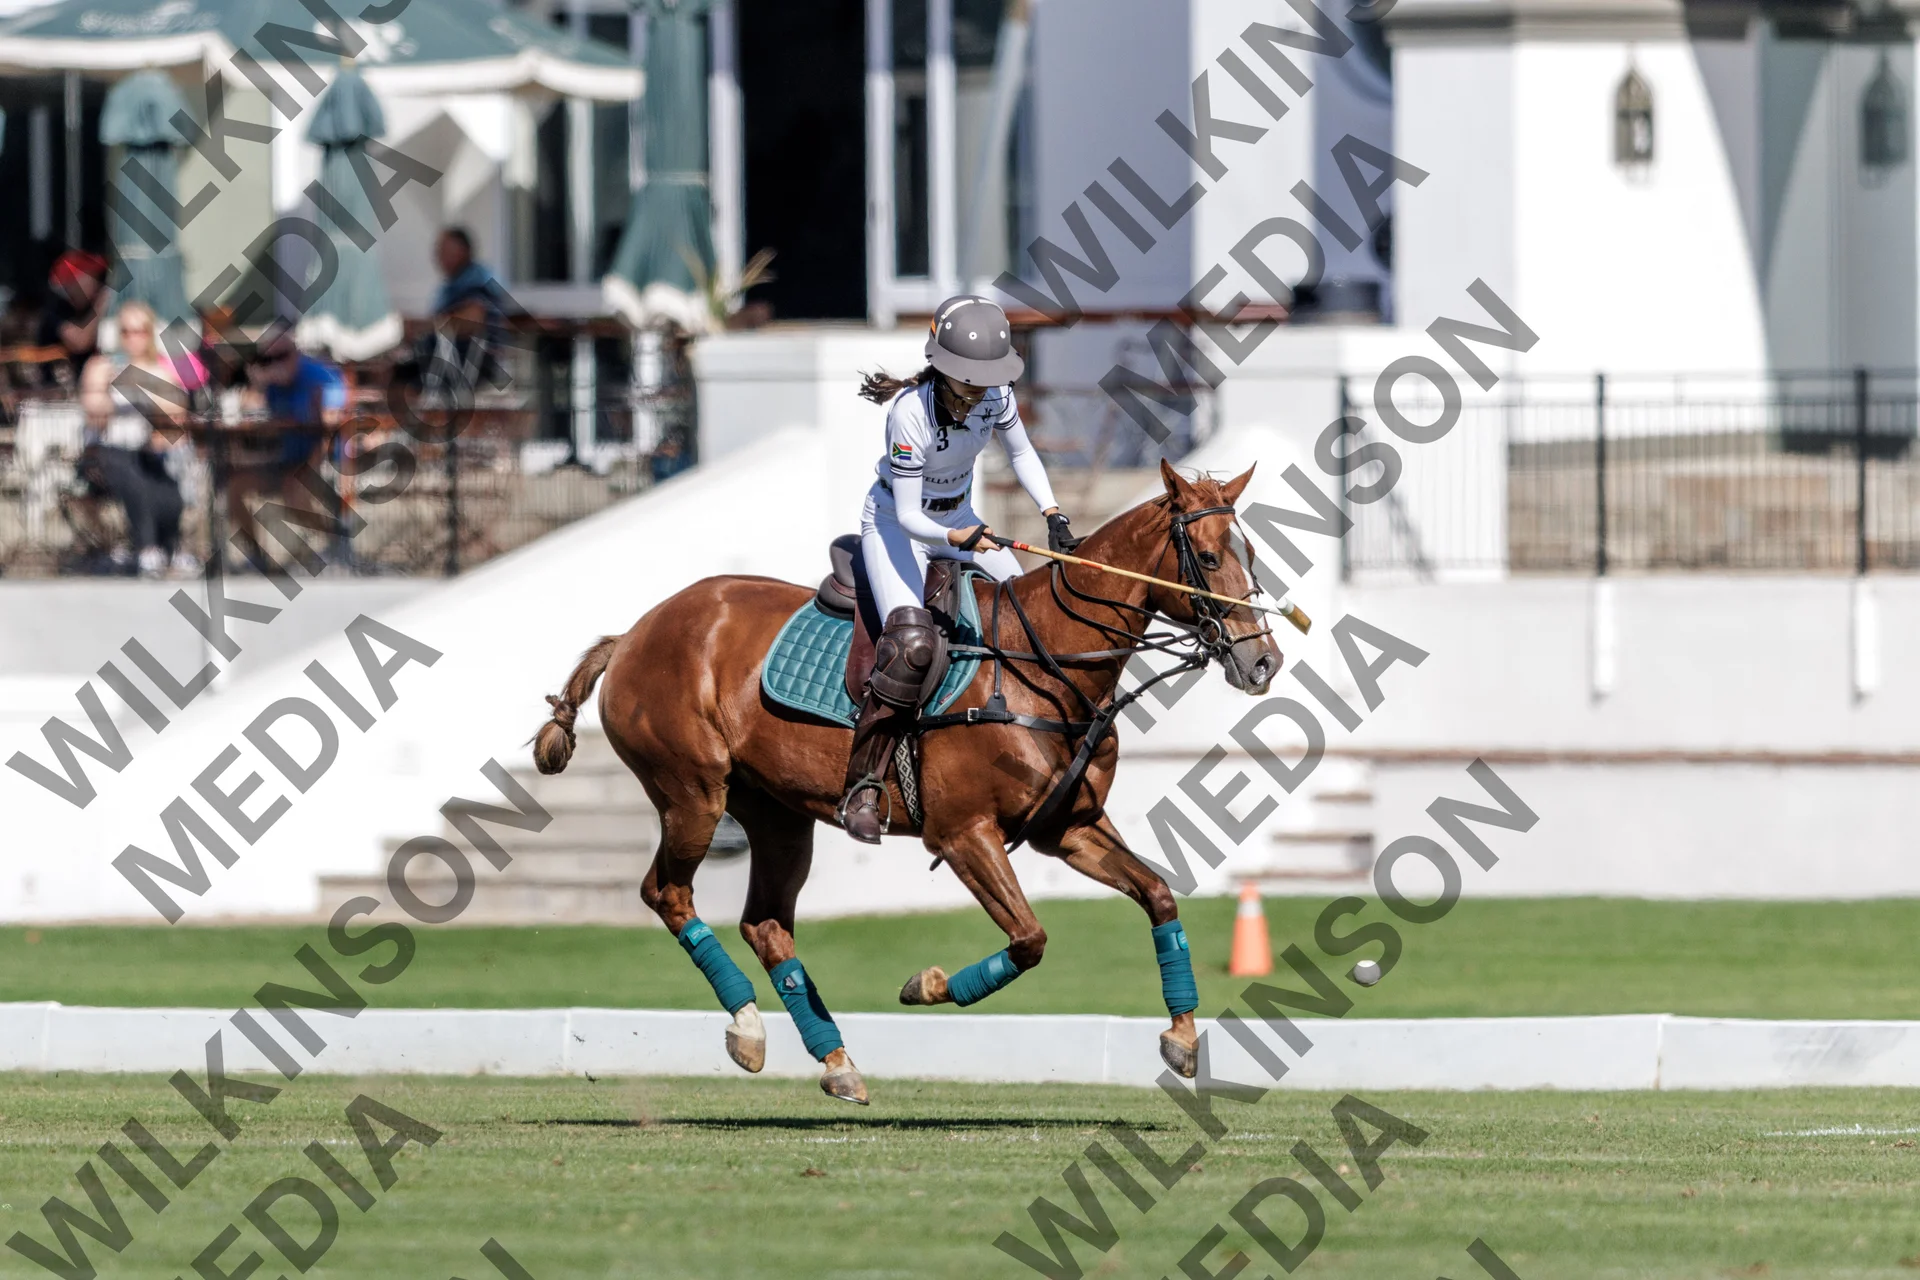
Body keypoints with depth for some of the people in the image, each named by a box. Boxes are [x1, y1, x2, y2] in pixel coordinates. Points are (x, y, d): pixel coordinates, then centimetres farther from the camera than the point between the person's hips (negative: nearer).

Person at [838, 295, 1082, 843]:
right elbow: (908, 517, -26)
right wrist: (959, 538, -45)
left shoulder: (996, 396, -14)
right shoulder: (911, 412, -31)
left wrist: (1053, 515, -8)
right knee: (911, 639, -28)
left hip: (961, 519, 7)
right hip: (897, 524, -7)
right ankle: (864, 788, -24)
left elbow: (1022, 455, 7)